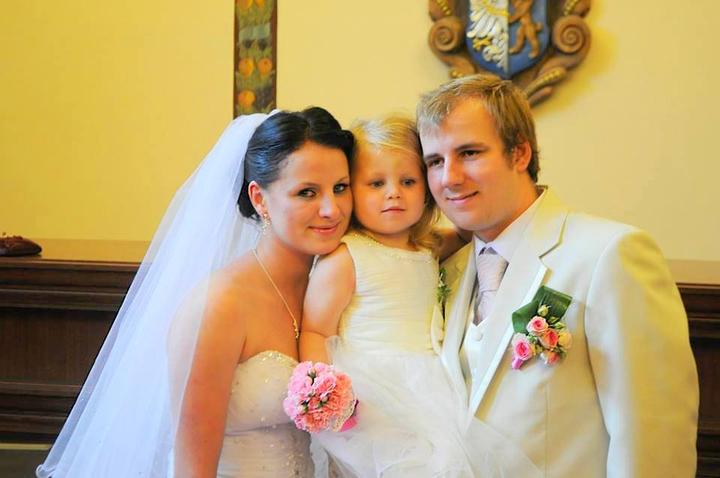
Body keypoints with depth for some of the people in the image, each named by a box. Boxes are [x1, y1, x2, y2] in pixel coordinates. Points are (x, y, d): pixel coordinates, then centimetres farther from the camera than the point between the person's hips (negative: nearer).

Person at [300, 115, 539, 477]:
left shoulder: (428, 248, 14)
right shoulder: (344, 260, -7)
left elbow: (466, 235, 37)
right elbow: (314, 332, -6)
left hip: (429, 394, 7)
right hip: (375, 405, -7)